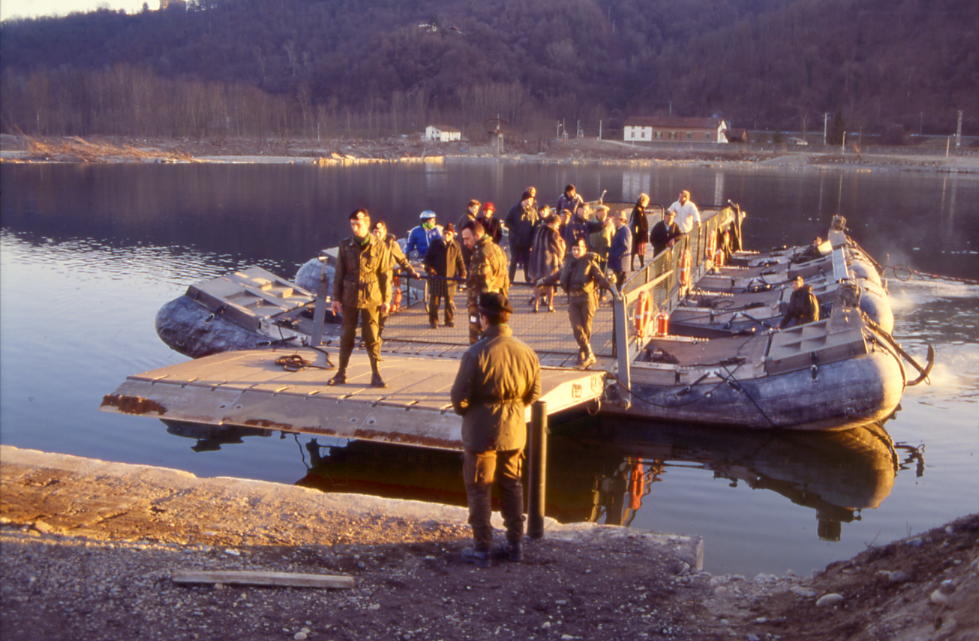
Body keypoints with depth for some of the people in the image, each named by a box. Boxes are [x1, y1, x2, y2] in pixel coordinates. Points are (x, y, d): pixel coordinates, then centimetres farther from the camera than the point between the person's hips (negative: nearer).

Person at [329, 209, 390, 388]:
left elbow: (384, 274, 1)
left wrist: (386, 299, -1)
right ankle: (341, 373, 17)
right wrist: (336, 298, 2)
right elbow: (339, 274, 5)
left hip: (371, 298, -2)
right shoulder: (345, 245, 1)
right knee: (346, 335, 8)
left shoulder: (378, 246, -3)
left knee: (372, 337, 1)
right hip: (349, 298, 2)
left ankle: (376, 374, 8)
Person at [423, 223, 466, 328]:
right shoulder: (435, 243, 1)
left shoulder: (456, 246, 4)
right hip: (436, 276, -1)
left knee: (450, 300, 6)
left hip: (450, 277, 1)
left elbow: (459, 261, 8)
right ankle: (433, 320, 11)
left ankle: (449, 320, 19)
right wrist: (429, 268, -10)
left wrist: (462, 274, 0)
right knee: (434, 299, 1)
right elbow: (428, 257, 5)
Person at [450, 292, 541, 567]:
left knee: (479, 491, 8)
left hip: (481, 433, -5)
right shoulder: (526, 352, -4)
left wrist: (464, 411, 4)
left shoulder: (476, 354, -21)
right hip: (514, 432, 5)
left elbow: (459, 397, -17)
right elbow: (534, 393, 4)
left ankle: (482, 548, 13)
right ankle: (514, 544, 26)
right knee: (512, 487, 18)